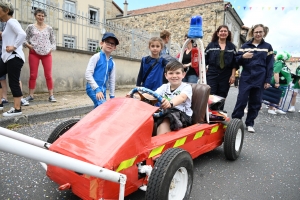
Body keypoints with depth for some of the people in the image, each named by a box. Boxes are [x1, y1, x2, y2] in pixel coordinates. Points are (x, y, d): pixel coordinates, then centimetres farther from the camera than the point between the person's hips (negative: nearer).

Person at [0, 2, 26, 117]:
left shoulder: (11, 21, -7)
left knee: (13, 83, -8)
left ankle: (17, 109, -2)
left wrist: (14, 47, -22)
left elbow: (22, 34, -23)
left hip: (14, 57, -10)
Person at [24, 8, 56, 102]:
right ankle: (31, 95, 9)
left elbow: (53, 41, 12)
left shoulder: (49, 28, 9)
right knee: (33, 75, 2)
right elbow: (24, 39, 9)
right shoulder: (31, 27, 6)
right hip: (34, 53, 0)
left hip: (47, 54, 1)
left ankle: (51, 95, 3)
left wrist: (51, 49, -4)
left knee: (48, 75, -2)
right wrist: (28, 45, -9)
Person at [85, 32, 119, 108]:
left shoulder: (112, 63, 11)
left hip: (103, 90, 7)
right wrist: (97, 89, -20)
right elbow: (88, 74, -14)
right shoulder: (96, 57, -6)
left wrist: (112, 96, 15)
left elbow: (112, 79, 16)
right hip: (93, 88, -6)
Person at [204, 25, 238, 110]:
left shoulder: (232, 47, 9)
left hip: (225, 76, 2)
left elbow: (234, 62, 7)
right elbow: (204, 60, 4)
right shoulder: (211, 45, 5)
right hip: (212, 75, -2)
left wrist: (233, 75, -1)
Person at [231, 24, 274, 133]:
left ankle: (249, 124, 17)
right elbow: (237, 59, 3)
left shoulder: (268, 47, 8)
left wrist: (267, 80, 0)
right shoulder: (245, 45, 7)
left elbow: (269, 65, 6)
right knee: (241, 100, -7)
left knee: (255, 102, 6)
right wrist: (243, 56, -20)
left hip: (260, 79, 1)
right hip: (246, 78, -1)